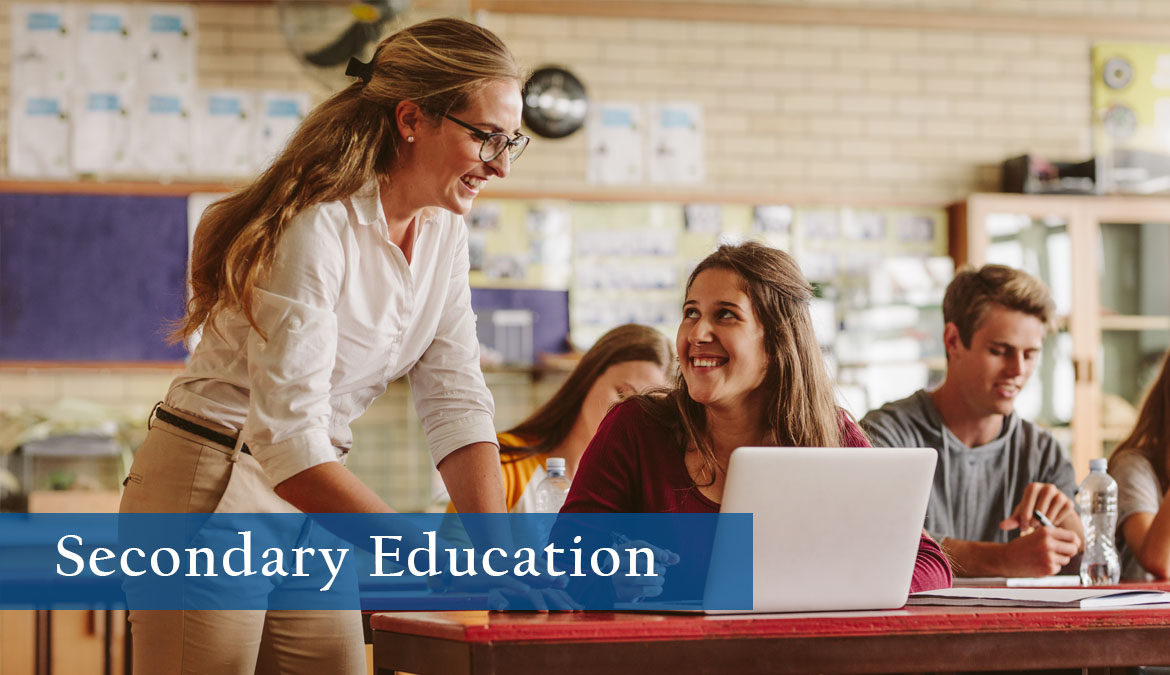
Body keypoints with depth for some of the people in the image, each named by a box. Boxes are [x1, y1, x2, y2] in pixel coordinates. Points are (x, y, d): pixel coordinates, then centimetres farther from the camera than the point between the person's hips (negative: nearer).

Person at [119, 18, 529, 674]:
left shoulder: (443, 232, 2)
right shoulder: (315, 226, -23)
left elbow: (456, 401, 0)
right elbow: (287, 438, -30)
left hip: (310, 502, 8)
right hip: (210, 493, -7)